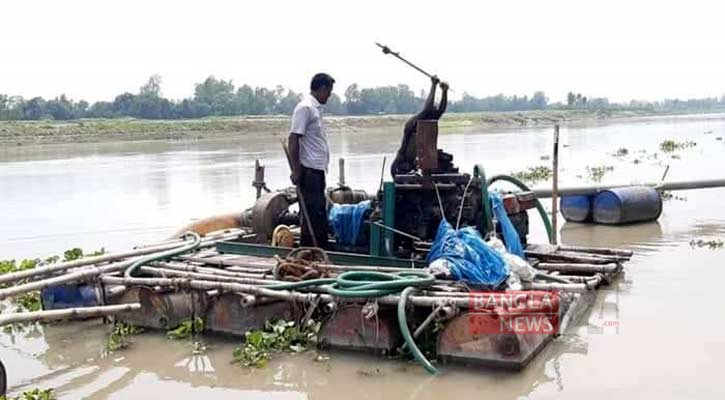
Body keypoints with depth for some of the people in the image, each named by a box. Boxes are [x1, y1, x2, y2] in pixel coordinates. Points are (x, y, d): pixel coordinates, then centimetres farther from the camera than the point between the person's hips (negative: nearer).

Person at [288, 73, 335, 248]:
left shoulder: (316, 108, 16)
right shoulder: (305, 108, -12)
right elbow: (293, 140, -16)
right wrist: (296, 170, -18)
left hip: (318, 169, 10)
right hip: (309, 170, -10)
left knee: (320, 213, 13)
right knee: (312, 214, -6)